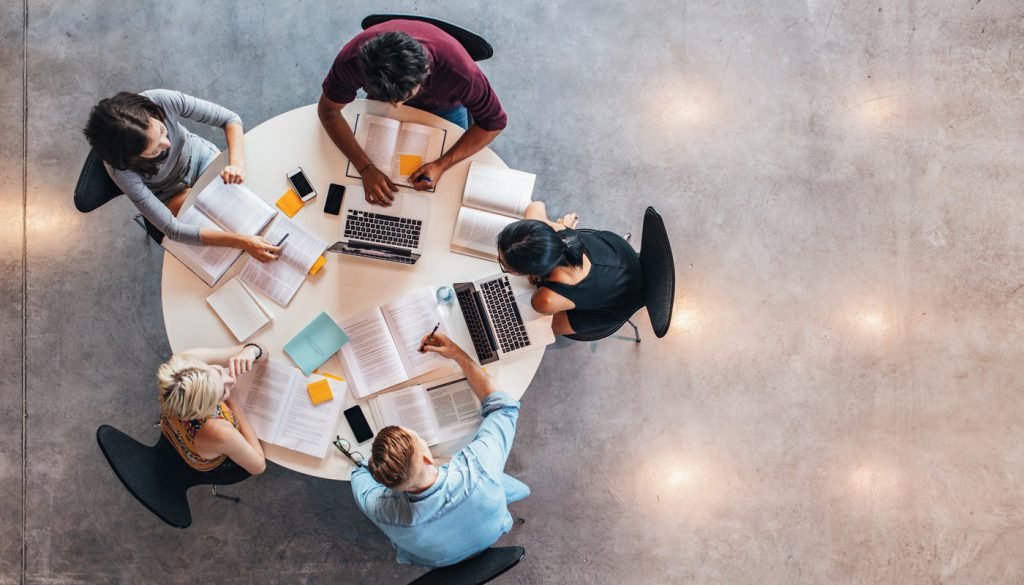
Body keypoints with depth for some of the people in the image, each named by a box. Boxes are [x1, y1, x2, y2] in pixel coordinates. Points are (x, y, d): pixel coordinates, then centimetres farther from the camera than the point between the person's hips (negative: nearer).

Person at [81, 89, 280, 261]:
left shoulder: (162, 101, -36)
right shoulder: (121, 169, -38)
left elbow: (229, 118, -24)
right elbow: (172, 229, -36)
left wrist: (237, 162, -43)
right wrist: (241, 241, -45)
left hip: (199, 156, 3)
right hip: (171, 194, -2)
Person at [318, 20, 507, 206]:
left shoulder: (458, 70, -46)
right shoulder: (352, 59, -42)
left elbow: (494, 122, -30)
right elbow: (328, 110, -26)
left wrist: (441, 165, -40)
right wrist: (365, 168, -38)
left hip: (443, 106, -1)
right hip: (382, 93, 1)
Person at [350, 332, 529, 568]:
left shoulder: (382, 511, -42)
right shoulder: (477, 468, -47)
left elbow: (360, 473, -15)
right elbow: (504, 406, -26)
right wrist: (458, 354, -24)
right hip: (491, 537, 0)